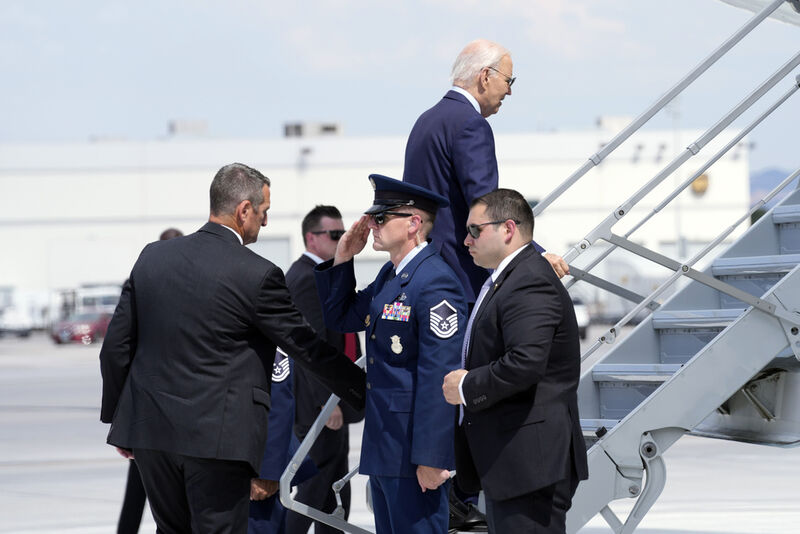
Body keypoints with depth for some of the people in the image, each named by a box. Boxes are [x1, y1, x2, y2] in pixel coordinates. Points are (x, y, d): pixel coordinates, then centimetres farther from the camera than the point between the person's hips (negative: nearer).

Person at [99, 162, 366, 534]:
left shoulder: (152, 257, 6)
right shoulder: (257, 275, -9)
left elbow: (116, 346, 9)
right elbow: (307, 348, -3)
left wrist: (116, 417, 19)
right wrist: (368, 395, 8)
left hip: (149, 430, 6)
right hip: (217, 434, -6)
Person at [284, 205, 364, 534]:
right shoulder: (307, 279, -17)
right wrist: (328, 402, -25)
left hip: (333, 402, 11)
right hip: (320, 406, -11)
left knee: (335, 501, 13)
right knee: (313, 493, -7)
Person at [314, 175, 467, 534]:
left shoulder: (434, 282, -18)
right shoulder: (390, 275, 13)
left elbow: (439, 378, -22)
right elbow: (341, 319, 24)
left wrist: (431, 458, -24)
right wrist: (342, 261, 9)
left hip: (416, 450, -10)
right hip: (383, 447, 10)